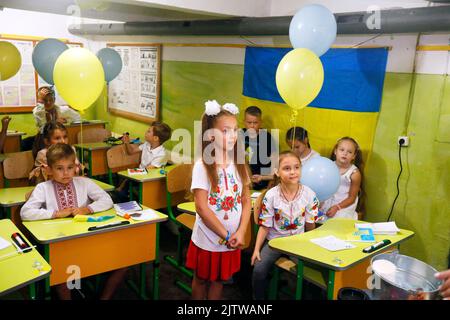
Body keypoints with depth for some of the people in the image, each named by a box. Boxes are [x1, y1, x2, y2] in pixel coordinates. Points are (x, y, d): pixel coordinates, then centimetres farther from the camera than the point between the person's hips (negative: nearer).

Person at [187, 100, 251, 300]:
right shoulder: (203, 166, -15)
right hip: (207, 238, -3)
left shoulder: (240, 164, -1)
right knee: (201, 280, 16)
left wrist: (240, 233, -11)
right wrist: (226, 235, -15)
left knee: (218, 280, 18)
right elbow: (201, 207, -18)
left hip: (232, 240, 3)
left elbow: (246, 202, 1)